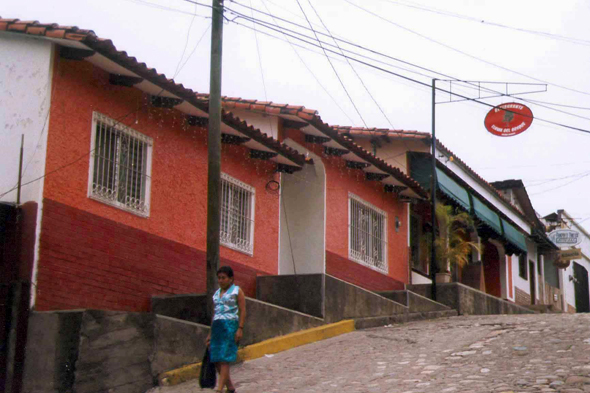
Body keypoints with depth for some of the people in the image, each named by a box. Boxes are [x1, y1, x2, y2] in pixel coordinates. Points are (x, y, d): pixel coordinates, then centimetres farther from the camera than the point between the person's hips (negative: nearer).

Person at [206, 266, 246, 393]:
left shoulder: (237, 291, 3)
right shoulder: (216, 293, 19)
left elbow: (242, 311, -3)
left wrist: (240, 329, -13)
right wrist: (210, 333, 21)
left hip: (230, 326, -6)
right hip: (217, 326, 6)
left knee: (224, 359, -12)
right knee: (216, 360, 3)